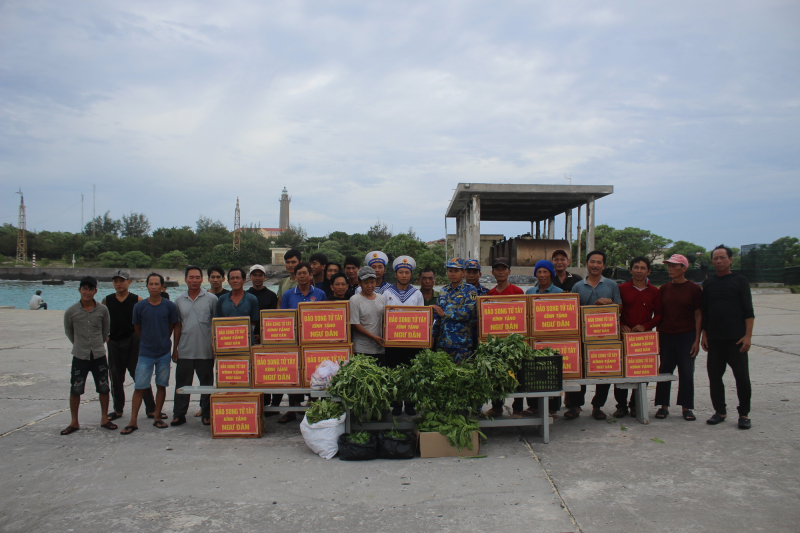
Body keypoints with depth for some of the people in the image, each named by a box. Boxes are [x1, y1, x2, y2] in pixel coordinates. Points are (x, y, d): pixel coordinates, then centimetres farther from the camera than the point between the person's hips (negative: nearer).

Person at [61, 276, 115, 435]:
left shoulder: (102, 310, -5)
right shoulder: (71, 311, -7)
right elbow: (68, 331, 10)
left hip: (99, 355, 1)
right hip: (80, 356, -1)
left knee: (103, 388, 7)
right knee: (75, 390, 3)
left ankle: (104, 419, 20)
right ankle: (74, 423, 18)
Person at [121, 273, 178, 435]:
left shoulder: (169, 306, -4)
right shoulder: (139, 307, -4)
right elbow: (137, 329, 9)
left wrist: (163, 341, 12)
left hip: (164, 353, 1)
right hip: (145, 353, -1)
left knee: (161, 385, 8)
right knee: (139, 387, 0)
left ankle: (157, 417, 20)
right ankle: (133, 421, 7)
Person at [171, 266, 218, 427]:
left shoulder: (211, 299, -1)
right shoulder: (179, 301, 8)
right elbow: (178, 325, 12)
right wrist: (175, 348, 9)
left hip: (205, 351, -2)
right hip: (184, 351, 2)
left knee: (207, 383, 7)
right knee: (182, 383, 8)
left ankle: (207, 414, 17)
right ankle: (179, 414, 18)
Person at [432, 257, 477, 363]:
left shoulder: (469, 290, 0)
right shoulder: (443, 291, 16)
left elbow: (469, 312, -15)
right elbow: (436, 316, 16)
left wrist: (444, 314, -12)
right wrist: (432, 336, 8)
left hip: (461, 344, -5)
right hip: (442, 343, 5)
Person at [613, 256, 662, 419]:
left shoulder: (654, 292, 8)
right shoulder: (622, 289, 4)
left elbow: (659, 314, 7)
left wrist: (645, 326, -8)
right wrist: (621, 326, -10)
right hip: (624, 336, -1)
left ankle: (635, 404, 18)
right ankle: (621, 405, 10)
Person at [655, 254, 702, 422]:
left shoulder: (694, 288, -2)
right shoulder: (664, 289, 7)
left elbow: (698, 315, -2)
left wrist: (697, 340, -7)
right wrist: (658, 336, 6)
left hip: (687, 336, -3)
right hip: (666, 336, 3)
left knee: (687, 372, 2)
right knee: (665, 370, 6)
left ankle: (687, 407, 14)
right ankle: (664, 405, 16)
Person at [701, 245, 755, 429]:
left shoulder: (740, 280, 1)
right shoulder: (708, 283, 10)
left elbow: (748, 311, -2)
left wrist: (748, 335, -9)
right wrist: (704, 333, 6)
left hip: (736, 338, -3)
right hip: (714, 338, 3)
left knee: (742, 376, -1)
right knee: (715, 376, 6)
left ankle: (744, 414, 11)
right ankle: (720, 411, 18)